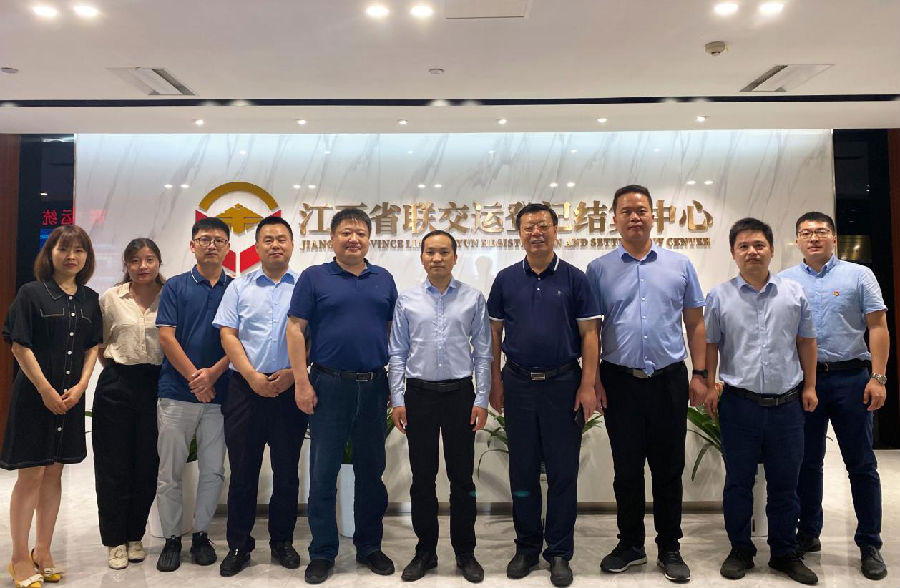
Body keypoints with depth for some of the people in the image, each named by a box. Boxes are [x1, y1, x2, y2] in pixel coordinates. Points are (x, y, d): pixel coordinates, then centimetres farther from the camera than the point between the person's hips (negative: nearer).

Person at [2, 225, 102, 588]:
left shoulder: (90, 299, 8)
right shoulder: (32, 293, -5)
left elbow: (93, 346, 8)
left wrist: (80, 386, -5)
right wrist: (45, 389, -14)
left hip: (70, 398, 5)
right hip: (34, 395, -4)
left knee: (54, 474, 11)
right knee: (31, 475, 0)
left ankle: (42, 552, 23)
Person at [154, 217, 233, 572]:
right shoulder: (175, 287, 4)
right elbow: (166, 337, -4)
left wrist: (213, 373, -13)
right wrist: (194, 377, -12)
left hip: (219, 394, 1)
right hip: (177, 393, -1)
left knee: (213, 470, 7)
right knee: (170, 472, 6)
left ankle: (201, 534, 23)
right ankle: (171, 539, 20)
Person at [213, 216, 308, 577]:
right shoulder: (239, 287, 9)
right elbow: (228, 335, 2)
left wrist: (292, 373, -12)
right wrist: (253, 376, -9)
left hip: (290, 389, 0)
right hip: (246, 388, 1)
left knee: (287, 471, 8)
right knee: (242, 471, 7)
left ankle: (282, 542, 24)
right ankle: (238, 545, 21)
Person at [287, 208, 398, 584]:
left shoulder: (384, 280, 9)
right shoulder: (314, 278, 0)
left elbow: (393, 331, 12)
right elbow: (295, 329, -3)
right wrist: (301, 382, -10)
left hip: (373, 387, 3)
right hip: (329, 386, -3)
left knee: (371, 470, 12)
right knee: (323, 473, 4)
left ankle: (370, 547, 28)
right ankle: (322, 553, 19)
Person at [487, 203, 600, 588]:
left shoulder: (574, 279, -1)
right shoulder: (506, 279, 5)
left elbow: (589, 335, -2)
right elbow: (494, 333, 8)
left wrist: (588, 386, -9)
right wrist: (495, 382, 3)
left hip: (563, 383, -2)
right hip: (518, 383, 2)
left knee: (563, 472, 5)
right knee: (522, 470, 10)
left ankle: (559, 552, 20)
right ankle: (526, 547, 26)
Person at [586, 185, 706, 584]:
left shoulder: (680, 265, 6)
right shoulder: (599, 270, 3)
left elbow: (695, 324, 8)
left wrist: (699, 375, 2)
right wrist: (593, 380, -3)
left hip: (669, 381, 1)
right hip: (619, 382, 0)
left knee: (669, 469, 10)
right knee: (626, 469, 10)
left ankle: (669, 549, 26)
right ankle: (630, 544, 27)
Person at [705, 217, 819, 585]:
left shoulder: (794, 293, 5)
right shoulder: (719, 297, 1)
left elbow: (806, 342, 11)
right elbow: (710, 346, 5)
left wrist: (809, 386, 8)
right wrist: (709, 387, -1)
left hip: (787, 403, 2)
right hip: (739, 404, -1)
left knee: (785, 485, 11)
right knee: (738, 482, 8)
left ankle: (785, 554, 27)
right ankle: (740, 551, 24)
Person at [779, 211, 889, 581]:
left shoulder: (859, 275, 4)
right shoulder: (784, 281, 7)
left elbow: (877, 327, -1)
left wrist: (878, 377, -10)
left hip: (851, 377, -1)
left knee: (861, 464, 4)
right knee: (807, 462, 10)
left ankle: (870, 545, 16)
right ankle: (808, 533, 23)